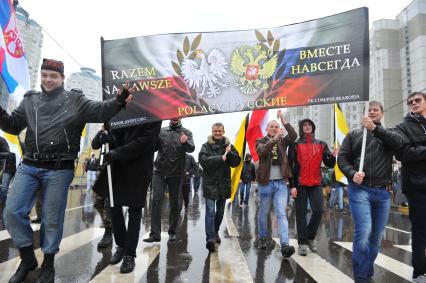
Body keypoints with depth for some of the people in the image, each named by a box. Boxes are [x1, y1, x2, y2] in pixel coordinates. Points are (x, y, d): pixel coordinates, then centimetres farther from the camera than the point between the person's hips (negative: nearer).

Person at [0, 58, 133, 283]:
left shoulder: (75, 100, 2)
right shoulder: (30, 100, 14)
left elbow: (100, 111, -10)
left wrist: (118, 102, -29)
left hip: (59, 170, -4)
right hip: (28, 166, 4)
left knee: (52, 218, 5)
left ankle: (48, 264, 24)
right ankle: (27, 258, 22)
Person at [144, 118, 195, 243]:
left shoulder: (186, 132, 2)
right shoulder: (161, 131, 8)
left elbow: (191, 148, -14)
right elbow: (154, 147, 2)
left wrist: (185, 142, -36)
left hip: (176, 173, -1)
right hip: (159, 172, 1)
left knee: (175, 203, 8)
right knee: (156, 201, -6)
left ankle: (172, 232, 22)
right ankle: (155, 234, -2)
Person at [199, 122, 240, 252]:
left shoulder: (229, 146, 8)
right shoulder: (206, 146, -1)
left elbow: (236, 162, 1)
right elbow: (203, 160, -17)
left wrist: (230, 153, -17)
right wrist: (220, 158, -23)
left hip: (224, 183, 4)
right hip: (210, 183, -4)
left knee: (220, 211, 17)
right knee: (210, 211, -12)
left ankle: (215, 232, 37)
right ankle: (210, 238, -14)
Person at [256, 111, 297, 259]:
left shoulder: (282, 141, 9)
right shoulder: (260, 141, 3)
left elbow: (293, 136, -13)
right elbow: (262, 152, -21)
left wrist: (283, 120, -19)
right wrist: (274, 138, -33)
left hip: (281, 183, 1)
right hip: (266, 183, -1)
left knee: (281, 214, -7)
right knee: (264, 212, 12)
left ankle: (285, 245, -14)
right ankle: (262, 238, 31)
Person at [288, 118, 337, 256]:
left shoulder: (321, 144, 11)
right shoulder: (295, 145, 2)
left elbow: (329, 164, 7)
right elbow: (290, 166, -2)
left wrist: (333, 156, -15)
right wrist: (292, 185, -8)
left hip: (316, 183, 2)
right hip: (300, 184, -2)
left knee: (318, 210, -4)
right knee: (301, 213, 1)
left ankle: (310, 237, 19)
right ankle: (302, 243, 9)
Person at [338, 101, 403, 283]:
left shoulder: (388, 134, 13)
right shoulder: (354, 134, 12)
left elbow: (398, 141, -11)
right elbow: (342, 157, 5)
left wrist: (375, 129, -17)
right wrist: (352, 173, -12)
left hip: (382, 192, 3)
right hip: (359, 189, -2)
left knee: (376, 236, 10)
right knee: (363, 232, -16)